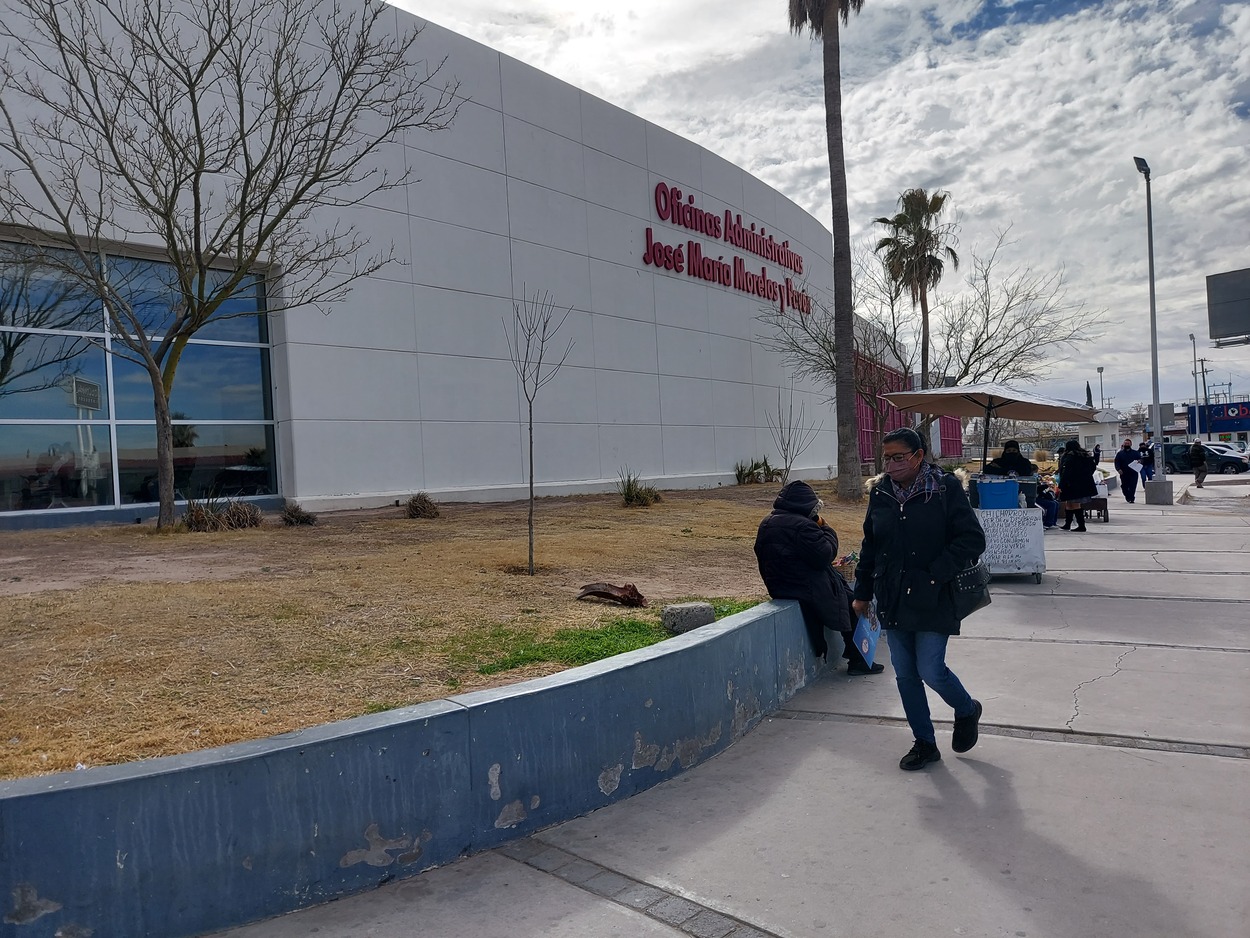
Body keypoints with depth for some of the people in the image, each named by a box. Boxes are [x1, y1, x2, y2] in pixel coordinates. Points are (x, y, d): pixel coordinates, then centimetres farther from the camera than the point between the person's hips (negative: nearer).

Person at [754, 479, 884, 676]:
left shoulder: (765, 525, 9)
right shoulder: (802, 526, -20)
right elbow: (825, 555, -19)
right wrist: (826, 528, -4)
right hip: (809, 588, -10)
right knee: (851, 601, 9)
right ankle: (857, 660, 15)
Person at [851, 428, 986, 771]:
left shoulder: (945, 488, -8)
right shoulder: (880, 492, 6)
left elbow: (972, 539, -10)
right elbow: (869, 546, 14)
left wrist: (935, 576, -17)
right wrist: (863, 592, 14)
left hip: (931, 600, -5)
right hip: (892, 601, 5)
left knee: (930, 670, -5)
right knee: (904, 675, 9)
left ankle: (966, 710, 28)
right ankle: (925, 743, 26)